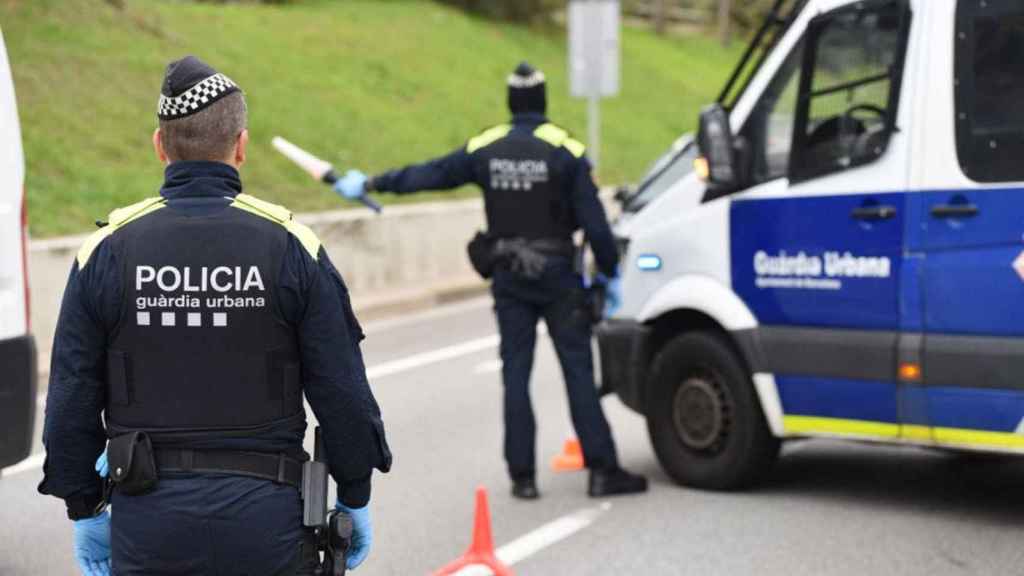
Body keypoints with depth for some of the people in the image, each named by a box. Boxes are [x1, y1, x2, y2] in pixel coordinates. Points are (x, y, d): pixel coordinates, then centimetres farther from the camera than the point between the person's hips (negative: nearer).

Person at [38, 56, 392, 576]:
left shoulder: (107, 252, -2)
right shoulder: (290, 246, -5)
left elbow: (71, 404, 1)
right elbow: (343, 396, -3)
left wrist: (85, 512, 12)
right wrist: (354, 498, 10)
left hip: (147, 525, 1)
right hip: (266, 517, -1)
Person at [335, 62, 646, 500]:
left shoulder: (485, 148, 1)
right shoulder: (566, 151, -8)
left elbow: (427, 174, 7)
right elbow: (594, 221, -9)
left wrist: (369, 184, 18)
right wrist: (609, 273, 2)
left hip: (509, 278, 3)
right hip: (557, 275, -3)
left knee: (516, 374, 7)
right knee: (578, 371, 0)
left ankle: (523, 475, 7)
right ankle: (602, 471, -1)